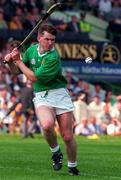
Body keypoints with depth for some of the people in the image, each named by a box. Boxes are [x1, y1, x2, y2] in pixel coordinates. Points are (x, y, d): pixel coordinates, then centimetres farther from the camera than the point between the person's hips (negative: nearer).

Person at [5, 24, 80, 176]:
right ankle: (55, 152, -2)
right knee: (47, 125, -30)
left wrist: (18, 60, -8)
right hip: (41, 96, 3)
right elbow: (19, 70, 20)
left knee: (68, 137, -3)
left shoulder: (53, 58, -16)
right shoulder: (31, 50, 3)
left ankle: (73, 167, 22)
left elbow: (34, 77, -15)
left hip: (59, 93, -3)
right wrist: (11, 59, 0)